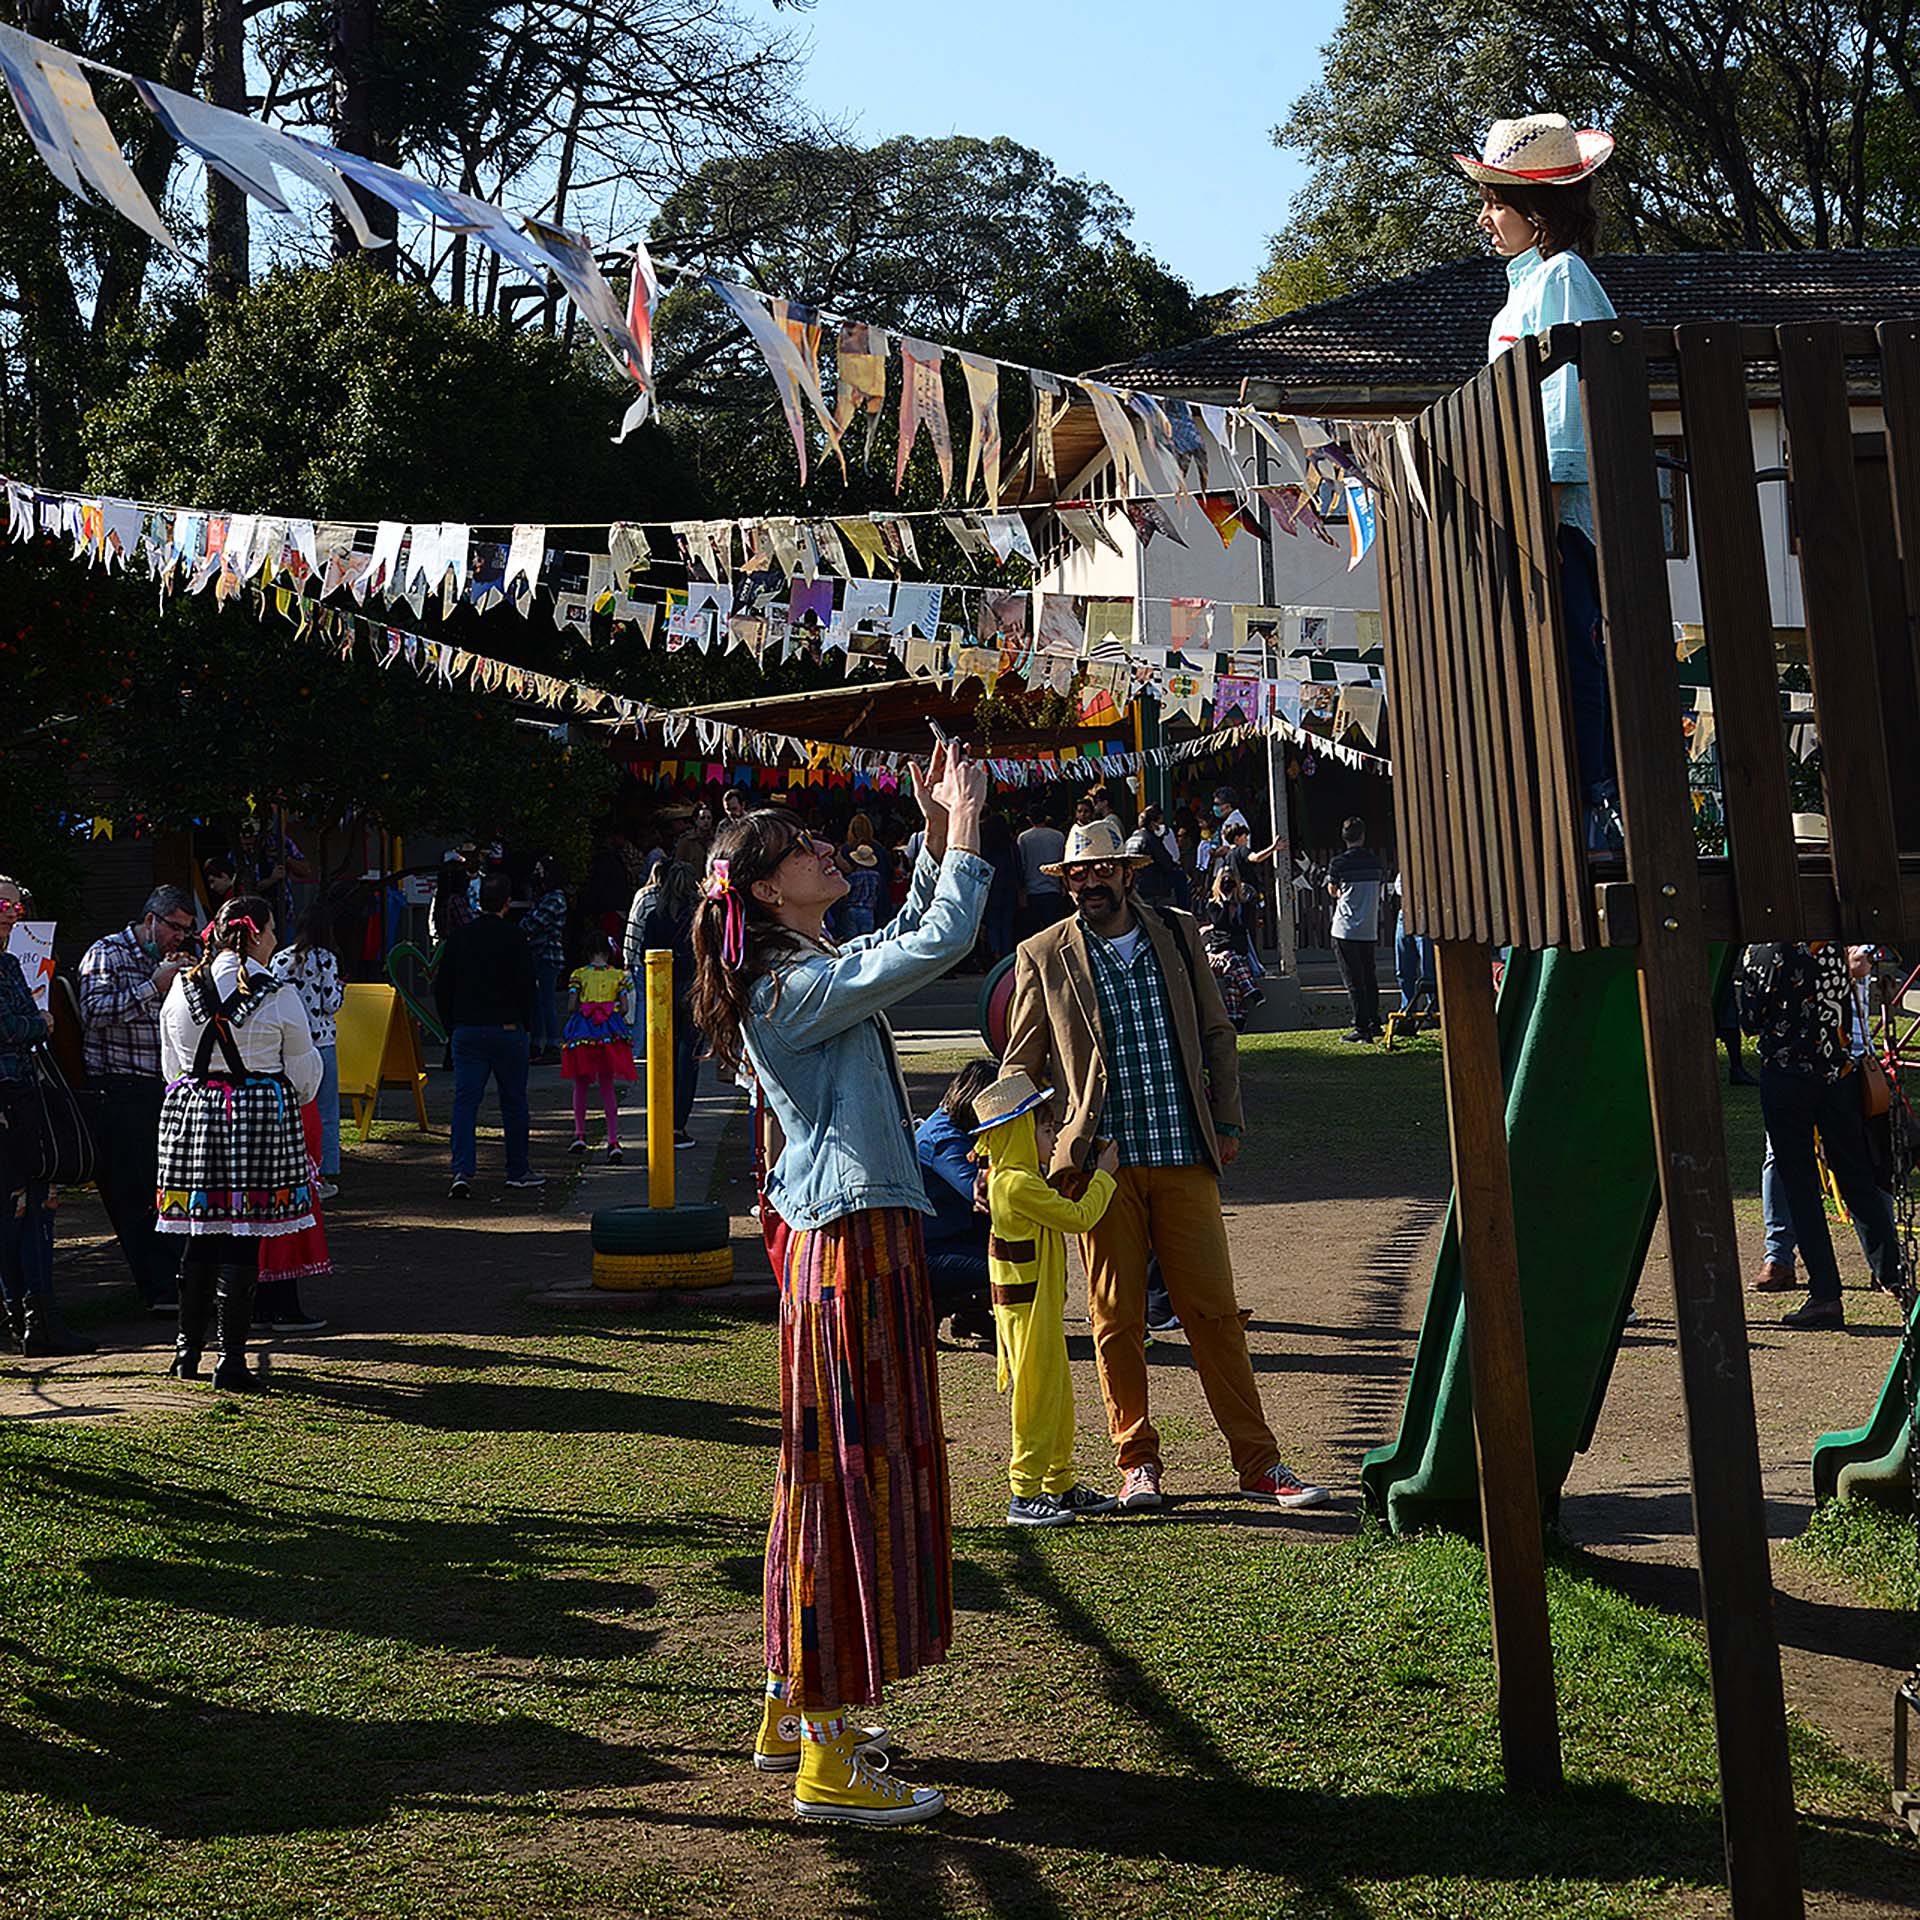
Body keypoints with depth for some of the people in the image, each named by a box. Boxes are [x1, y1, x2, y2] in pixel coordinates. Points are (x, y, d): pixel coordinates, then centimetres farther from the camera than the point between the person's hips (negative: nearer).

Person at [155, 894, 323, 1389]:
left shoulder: (182, 989, 5)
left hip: (193, 1113, 4)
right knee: (242, 1242, -1)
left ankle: (187, 1349, 22)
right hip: (259, 1116, -4)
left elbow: (172, 1065, 14)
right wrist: (295, 1102, 25)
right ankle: (231, 1361, 1)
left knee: (200, 1236, 14)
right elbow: (304, 1071, 3)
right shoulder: (278, 996, -7)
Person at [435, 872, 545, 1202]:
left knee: (464, 1101, 1)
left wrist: (451, 1029, 14)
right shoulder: (514, 939, -7)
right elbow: (526, 986, -8)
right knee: (514, 1101, 9)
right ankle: (518, 1172, 18)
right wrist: (525, 1026, 4)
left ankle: (462, 1172, -12)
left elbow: (441, 988, 7)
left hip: (466, 1030, 3)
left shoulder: (459, 938, 4)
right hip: (507, 1029, -3)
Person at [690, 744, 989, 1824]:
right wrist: (964, 825, -10)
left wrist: (936, 836, 18)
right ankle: (829, 1761, 0)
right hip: (856, 1241, -10)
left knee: (829, 1470, 16)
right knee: (858, 1471, -6)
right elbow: (944, 944, -21)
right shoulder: (798, 989, -16)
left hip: (830, 1236, 10)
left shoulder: (807, 974, 14)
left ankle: (794, 1711, 28)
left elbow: (914, 940, 28)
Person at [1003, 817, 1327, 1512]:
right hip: (1101, 1162, -1)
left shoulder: (1178, 934, 9)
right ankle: (1137, 1462, 18)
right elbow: (1019, 1067, 9)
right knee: (1116, 1318, 4)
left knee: (1215, 1311, 2)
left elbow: (1216, 1034, 16)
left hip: (1184, 1158, 1)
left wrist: (1227, 1122, 9)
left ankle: (1259, 1462, 10)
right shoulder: (1043, 957, 4)